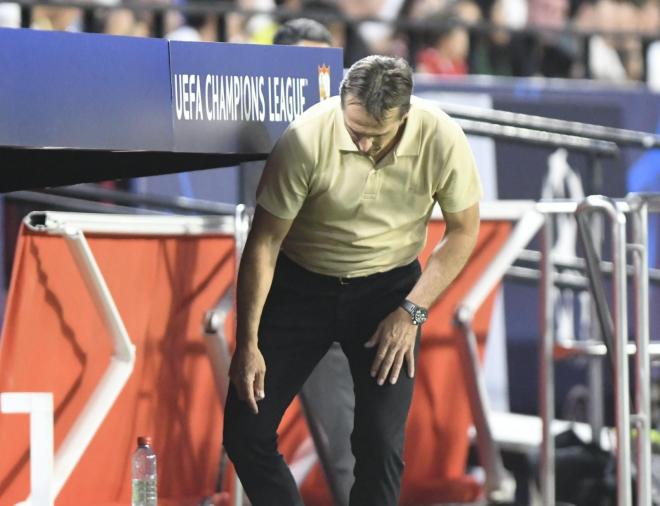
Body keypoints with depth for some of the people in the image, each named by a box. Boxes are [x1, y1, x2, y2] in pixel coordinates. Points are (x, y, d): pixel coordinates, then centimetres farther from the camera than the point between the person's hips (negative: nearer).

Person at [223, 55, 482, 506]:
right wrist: (248, 344, -18)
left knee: (381, 442, -9)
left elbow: (464, 231, -6)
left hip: (388, 288, 0)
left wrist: (412, 312, -13)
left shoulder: (441, 140, -22)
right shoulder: (306, 139, -26)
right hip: (302, 284, 0)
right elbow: (265, 241, -17)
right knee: (245, 430, -5)